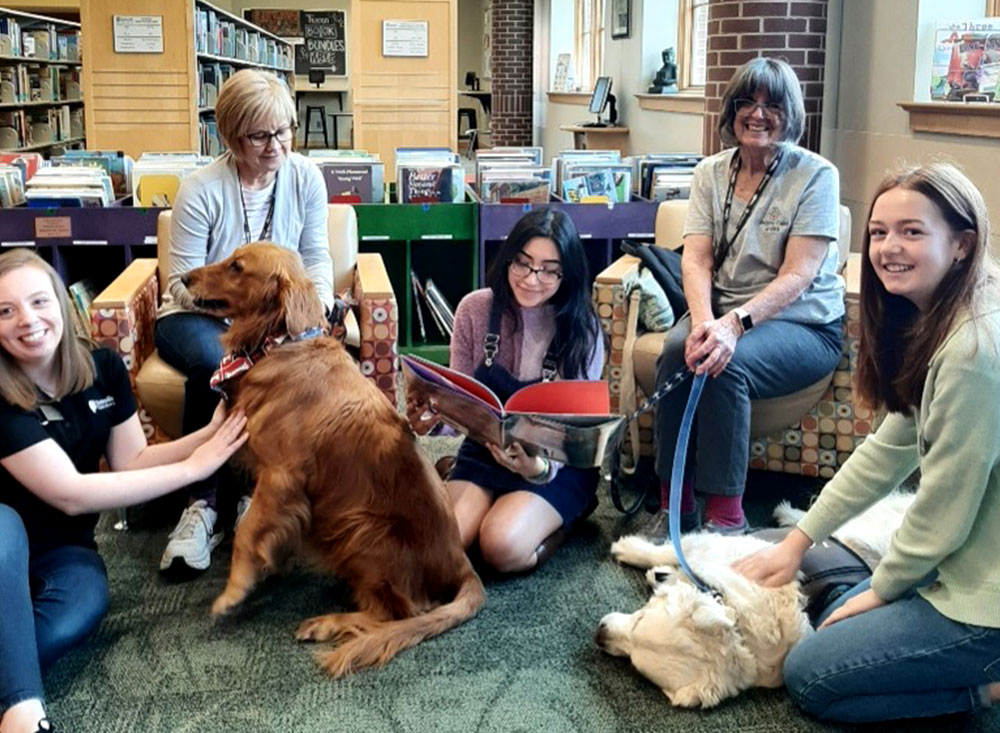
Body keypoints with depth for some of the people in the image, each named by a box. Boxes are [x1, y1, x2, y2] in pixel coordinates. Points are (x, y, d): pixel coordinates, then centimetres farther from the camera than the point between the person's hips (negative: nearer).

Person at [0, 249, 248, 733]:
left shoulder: (103, 367, -5)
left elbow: (132, 461, -1)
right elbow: (70, 494, -27)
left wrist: (212, 431, -17)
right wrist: (191, 467, -26)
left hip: (63, 549, 4)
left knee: (81, 608, -33)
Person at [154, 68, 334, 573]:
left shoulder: (305, 177, -3)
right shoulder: (201, 190, -14)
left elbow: (317, 257, 5)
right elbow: (183, 285, -12)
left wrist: (318, 304, -15)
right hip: (199, 317, -3)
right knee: (214, 361, -37)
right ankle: (202, 501, -23)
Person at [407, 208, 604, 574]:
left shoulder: (583, 329, -15)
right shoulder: (476, 309, -9)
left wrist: (538, 467, -38)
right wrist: (431, 417, -27)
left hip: (557, 463, -2)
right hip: (484, 451, 2)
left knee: (503, 546, -28)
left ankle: (556, 520, 4)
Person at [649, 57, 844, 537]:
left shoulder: (815, 175, -6)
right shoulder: (711, 173, 8)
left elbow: (798, 275, -16)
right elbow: (695, 259, -4)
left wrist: (736, 323, -31)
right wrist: (704, 322, -24)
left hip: (803, 324, -4)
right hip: (725, 313, 4)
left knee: (725, 365, -32)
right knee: (678, 349, -28)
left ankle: (725, 515, -21)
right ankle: (675, 502, -19)